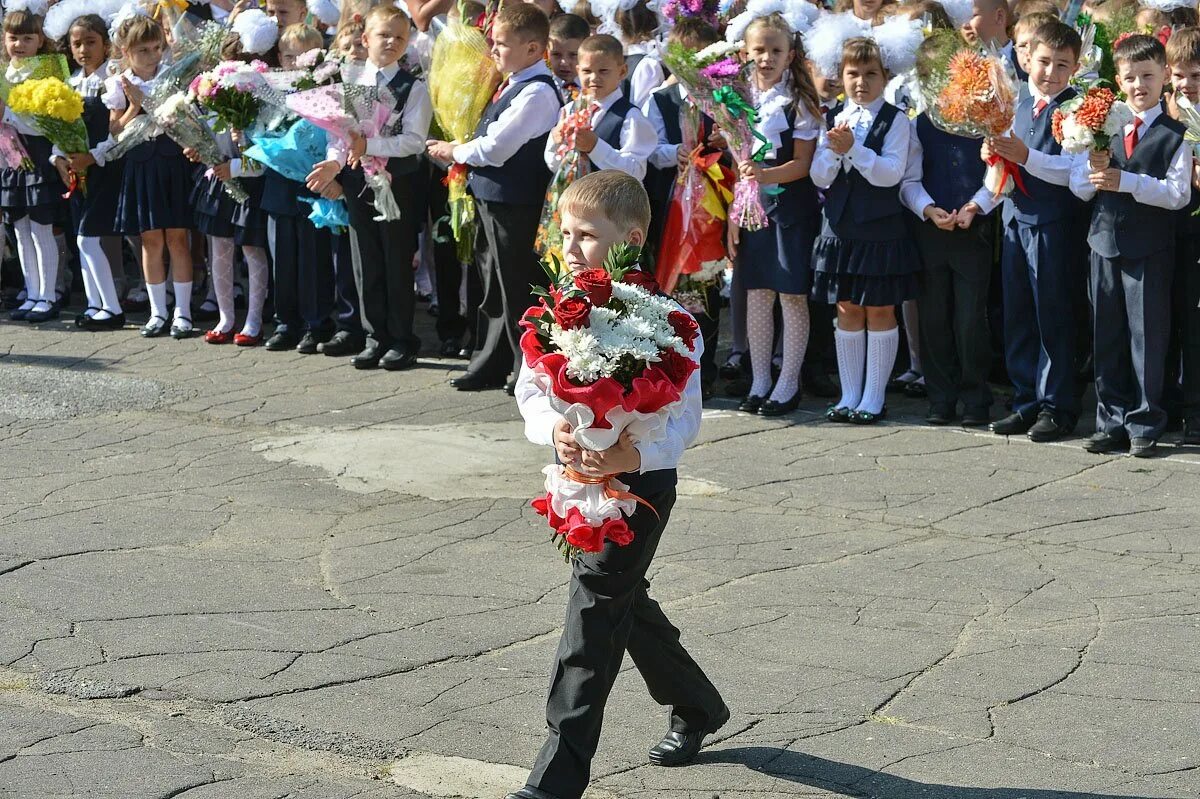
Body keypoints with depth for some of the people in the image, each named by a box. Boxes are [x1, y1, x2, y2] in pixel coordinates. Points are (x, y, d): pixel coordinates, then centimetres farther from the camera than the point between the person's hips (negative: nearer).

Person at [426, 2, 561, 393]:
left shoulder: (537, 92, -18)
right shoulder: (512, 85, 11)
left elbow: (495, 148, -20)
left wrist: (454, 152, -6)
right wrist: (462, 154, 5)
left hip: (515, 203, -10)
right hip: (492, 197, 10)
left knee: (516, 290, -1)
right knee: (493, 287, 16)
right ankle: (489, 366, 25)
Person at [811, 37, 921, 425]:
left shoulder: (895, 121, -5)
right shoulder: (834, 120, 7)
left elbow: (891, 174, -16)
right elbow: (819, 177, 1)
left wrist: (852, 148, -22)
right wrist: (834, 150, -17)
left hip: (881, 227, -4)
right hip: (839, 224, 4)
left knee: (880, 311, 2)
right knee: (847, 310, 9)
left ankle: (874, 397, 9)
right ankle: (850, 395, 17)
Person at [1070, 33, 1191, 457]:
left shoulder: (1176, 135, -2)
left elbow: (1178, 194, -12)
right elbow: (1078, 186, 7)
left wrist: (1126, 181, -21)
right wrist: (1095, 171, -14)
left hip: (1150, 247, -4)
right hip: (1105, 241, 4)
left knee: (1147, 337, 0)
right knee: (1107, 338, 9)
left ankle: (1144, 426, 9)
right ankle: (1112, 423, 18)